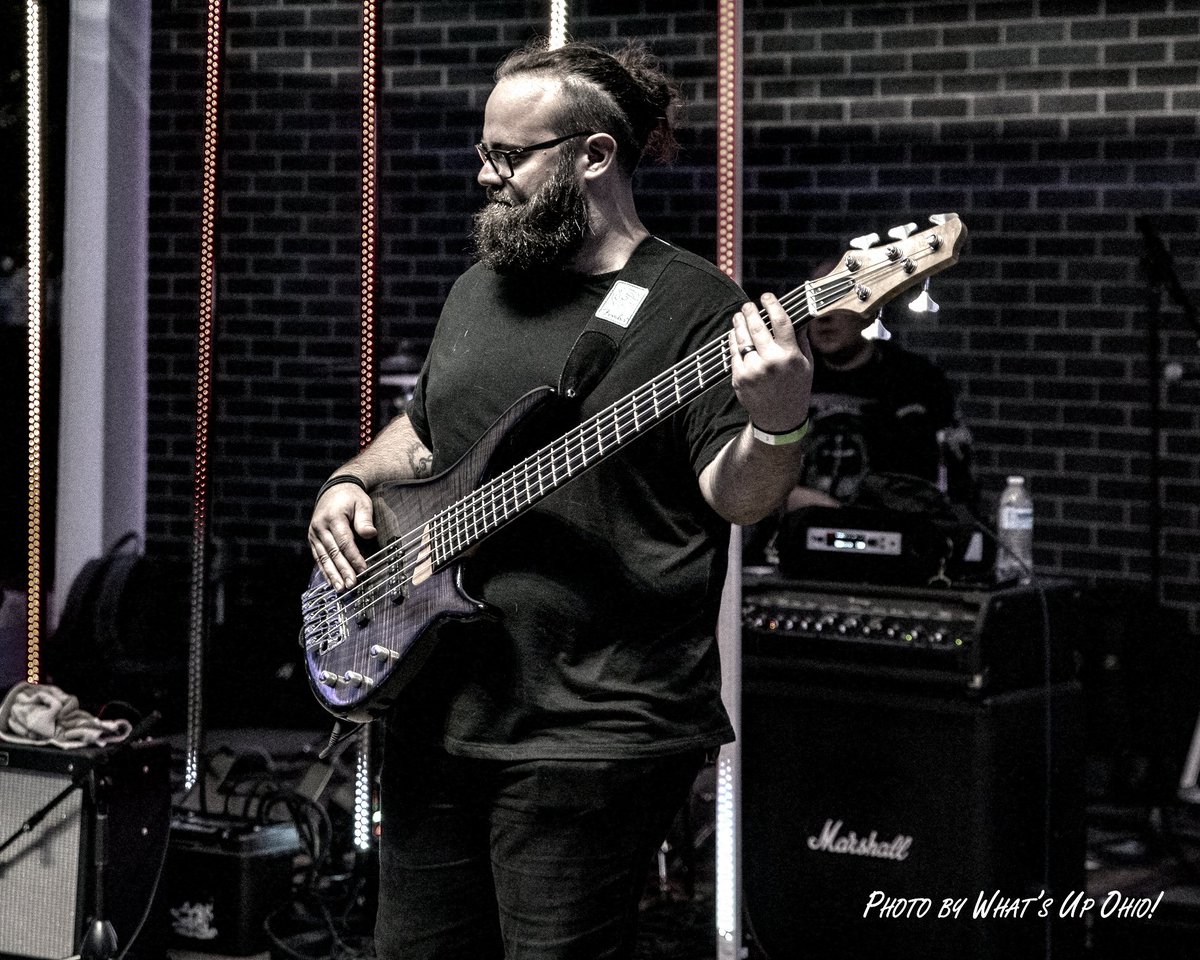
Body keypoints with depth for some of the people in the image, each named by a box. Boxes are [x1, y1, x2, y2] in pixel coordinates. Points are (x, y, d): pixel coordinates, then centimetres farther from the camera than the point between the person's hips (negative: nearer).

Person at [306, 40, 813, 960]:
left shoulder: (694, 306, -8)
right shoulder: (479, 292, 14)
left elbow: (733, 496, -16)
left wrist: (777, 426, -37)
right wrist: (351, 484, 10)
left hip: (593, 732, -7)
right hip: (437, 705, 8)